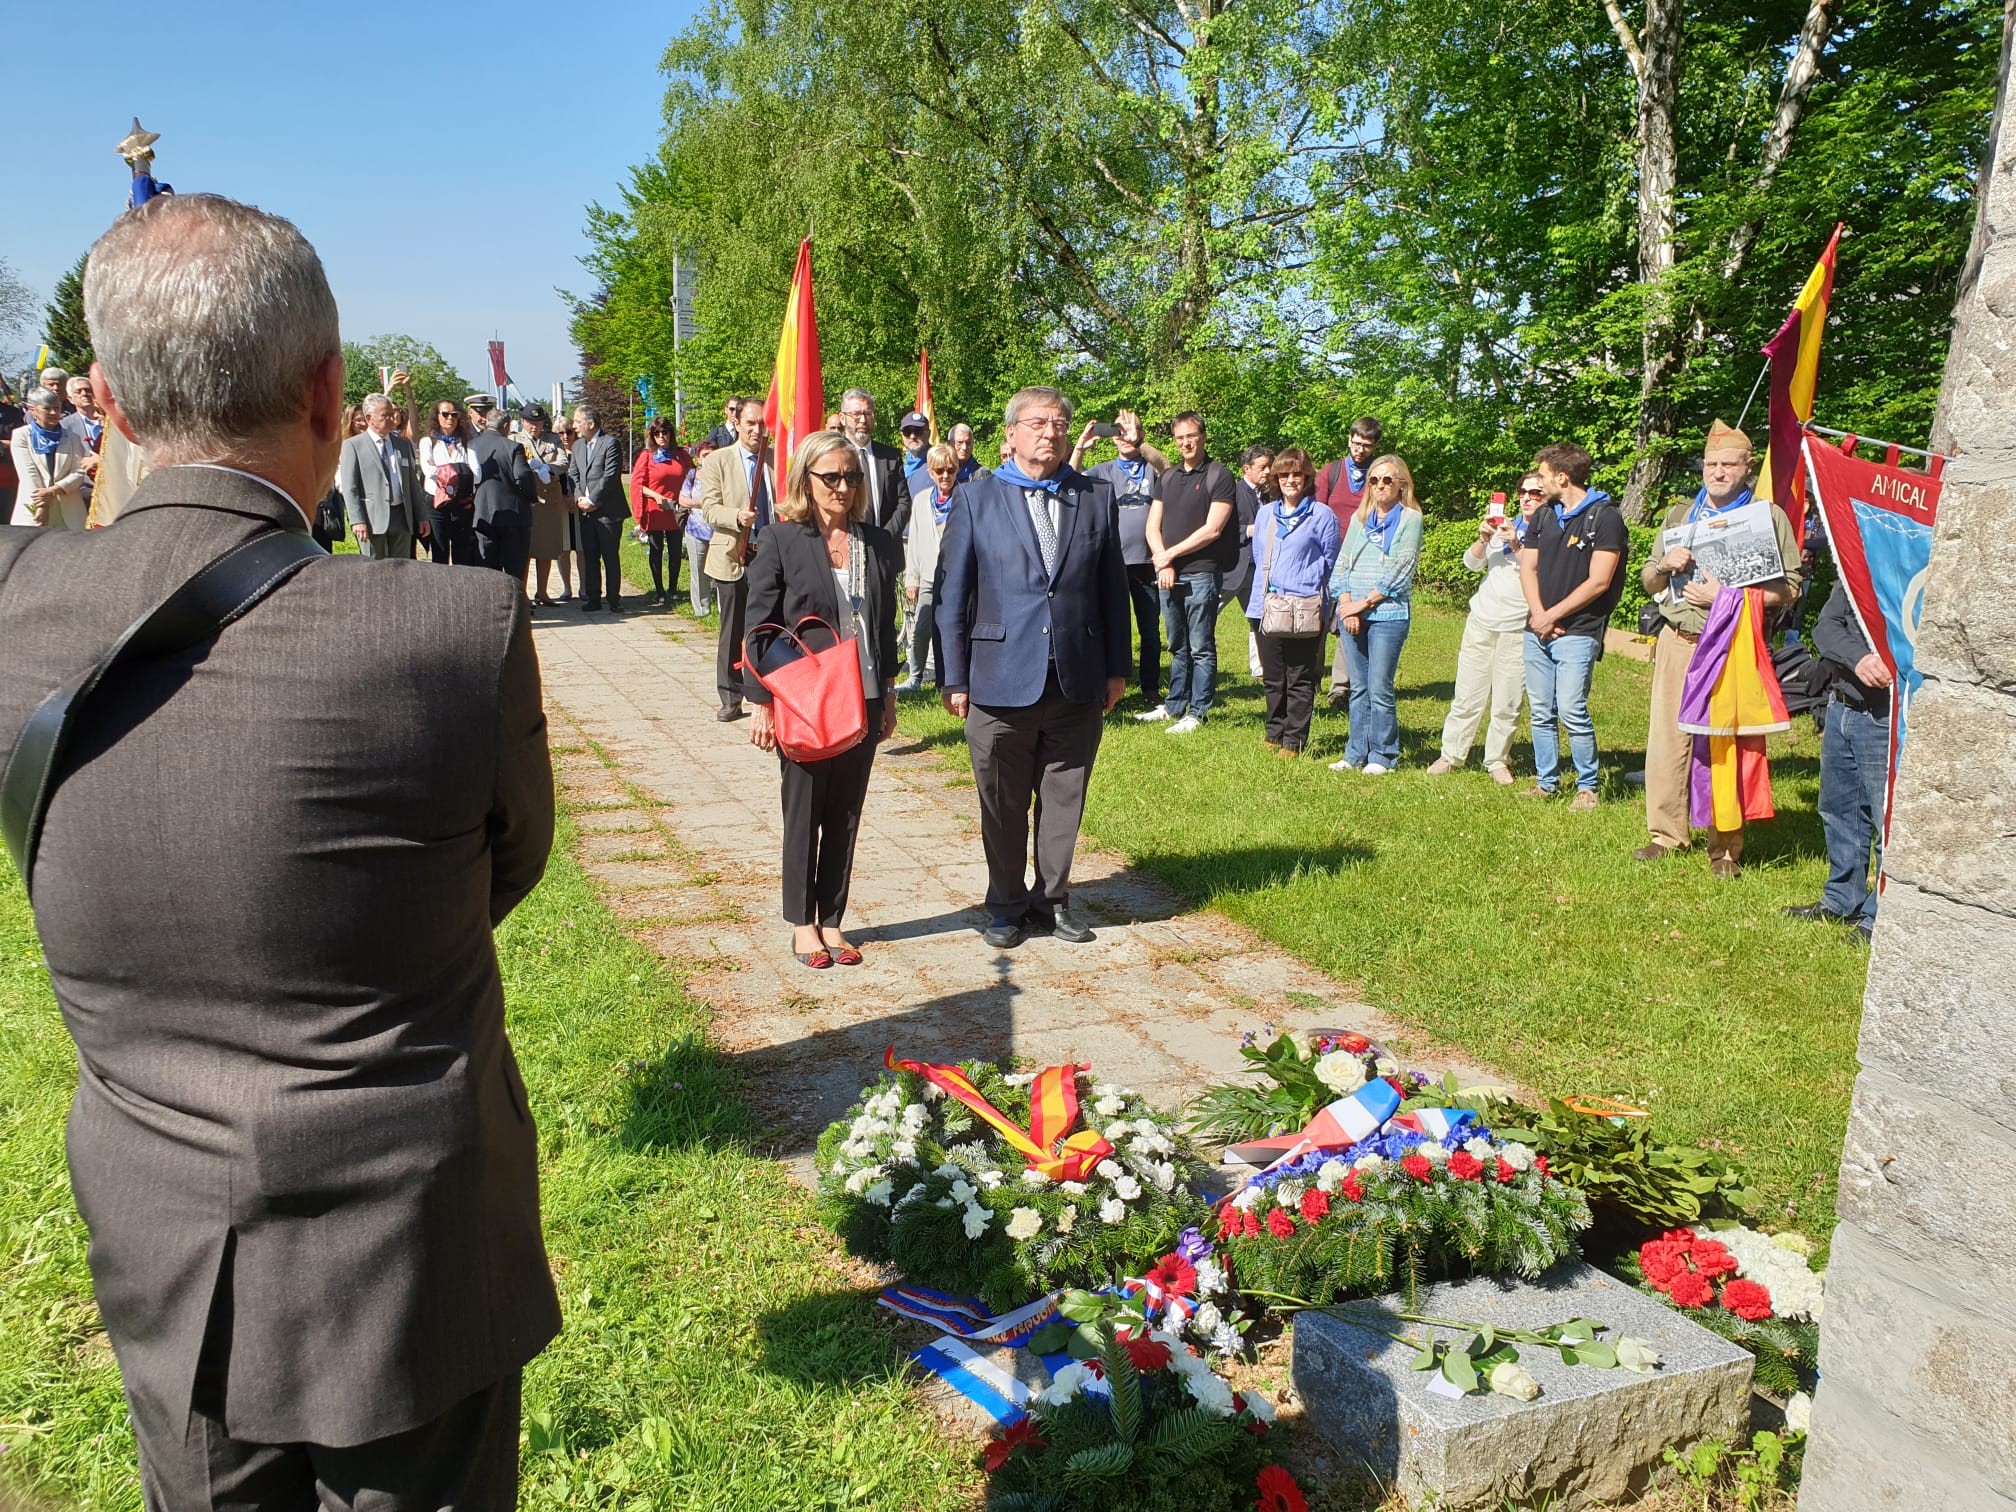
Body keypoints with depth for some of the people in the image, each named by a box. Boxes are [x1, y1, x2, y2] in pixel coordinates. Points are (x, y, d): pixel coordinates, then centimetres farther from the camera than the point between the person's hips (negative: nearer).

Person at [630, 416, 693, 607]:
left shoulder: (681, 455, 8)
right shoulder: (646, 456, 0)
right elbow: (636, 483, -3)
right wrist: (656, 496, -16)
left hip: (676, 511, 2)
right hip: (655, 512, -2)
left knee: (675, 551, 5)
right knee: (656, 552, 4)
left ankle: (673, 589, 16)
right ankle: (659, 591, 11)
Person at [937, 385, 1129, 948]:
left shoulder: (1096, 498, 8)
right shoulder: (975, 498, 2)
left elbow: (1113, 588, 10)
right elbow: (952, 593, 1)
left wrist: (1117, 667, 6)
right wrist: (954, 678, -2)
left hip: (1078, 683, 2)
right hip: (1001, 682, -2)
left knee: (1064, 801, 11)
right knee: (1003, 807, 9)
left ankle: (1053, 898, 27)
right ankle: (1007, 906, 25)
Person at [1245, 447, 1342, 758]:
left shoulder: (1321, 516, -1)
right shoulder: (1265, 513, 12)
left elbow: (1330, 565, 3)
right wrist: (1258, 600, 15)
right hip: (1267, 608, 5)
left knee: (1300, 680, 1)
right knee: (1273, 678, 11)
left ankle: (1294, 741, 5)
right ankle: (1275, 735, 21)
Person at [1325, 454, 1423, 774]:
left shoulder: (1410, 518, 1)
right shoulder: (1360, 518, 16)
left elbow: (1400, 570, -7)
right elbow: (1343, 562, 10)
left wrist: (1364, 603, -9)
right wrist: (1346, 605, -4)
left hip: (1388, 614, -5)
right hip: (1352, 613, 5)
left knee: (1380, 689, -5)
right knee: (1359, 688, 8)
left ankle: (1382, 756, 4)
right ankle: (1356, 753, 14)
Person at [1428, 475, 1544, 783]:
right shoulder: (1505, 526, 13)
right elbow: (1471, 563, 7)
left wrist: (1516, 546, -22)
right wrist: (1484, 538, -10)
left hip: (1518, 626, -3)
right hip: (1481, 619, 3)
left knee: (1507, 702, 1)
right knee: (1467, 696, 5)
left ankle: (1497, 760, 14)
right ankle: (1451, 755, 14)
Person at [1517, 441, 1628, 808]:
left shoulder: (1605, 516, -6)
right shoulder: (1543, 515, 15)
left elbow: (1598, 582, -12)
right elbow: (1528, 568, 12)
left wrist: (1553, 616, -11)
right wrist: (1537, 614, -5)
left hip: (1578, 632, -6)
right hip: (1536, 630, 6)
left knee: (1571, 711, -12)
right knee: (1541, 712, 9)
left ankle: (1587, 786, 1)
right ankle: (1546, 781, 20)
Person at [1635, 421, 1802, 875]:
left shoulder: (1769, 517, 6)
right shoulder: (1679, 515, 20)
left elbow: (1788, 589, -2)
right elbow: (1648, 582, 23)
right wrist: (1665, 566, -1)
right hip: (1677, 642, 4)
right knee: (1666, 736, 1)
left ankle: (1726, 847, 1)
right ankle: (1667, 832, 12)